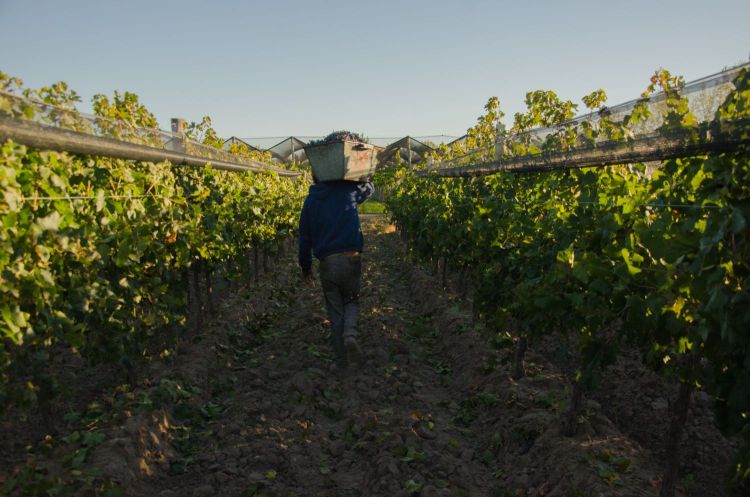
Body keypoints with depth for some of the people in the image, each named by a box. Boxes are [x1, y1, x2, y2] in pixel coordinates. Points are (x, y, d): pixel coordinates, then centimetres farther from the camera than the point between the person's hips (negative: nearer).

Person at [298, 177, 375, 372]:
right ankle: (350, 334, -9)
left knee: (335, 312, 11)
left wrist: (305, 267, 21)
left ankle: (341, 361, 15)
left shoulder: (310, 201, 7)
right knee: (352, 300, 21)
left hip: (327, 263, 1)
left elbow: (304, 237, 11)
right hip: (351, 259, -1)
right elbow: (369, 188, 23)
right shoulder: (347, 190, 2)